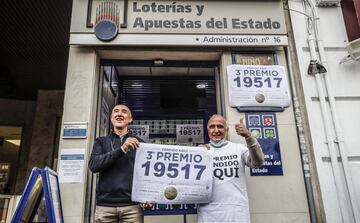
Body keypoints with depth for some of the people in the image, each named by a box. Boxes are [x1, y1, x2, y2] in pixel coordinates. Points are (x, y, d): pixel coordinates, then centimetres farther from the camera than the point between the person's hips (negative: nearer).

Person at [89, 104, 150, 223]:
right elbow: (93, 165, -6)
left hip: (132, 205, 0)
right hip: (104, 205, 1)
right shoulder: (101, 141, 10)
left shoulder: (138, 142, 9)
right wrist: (122, 149, -17)